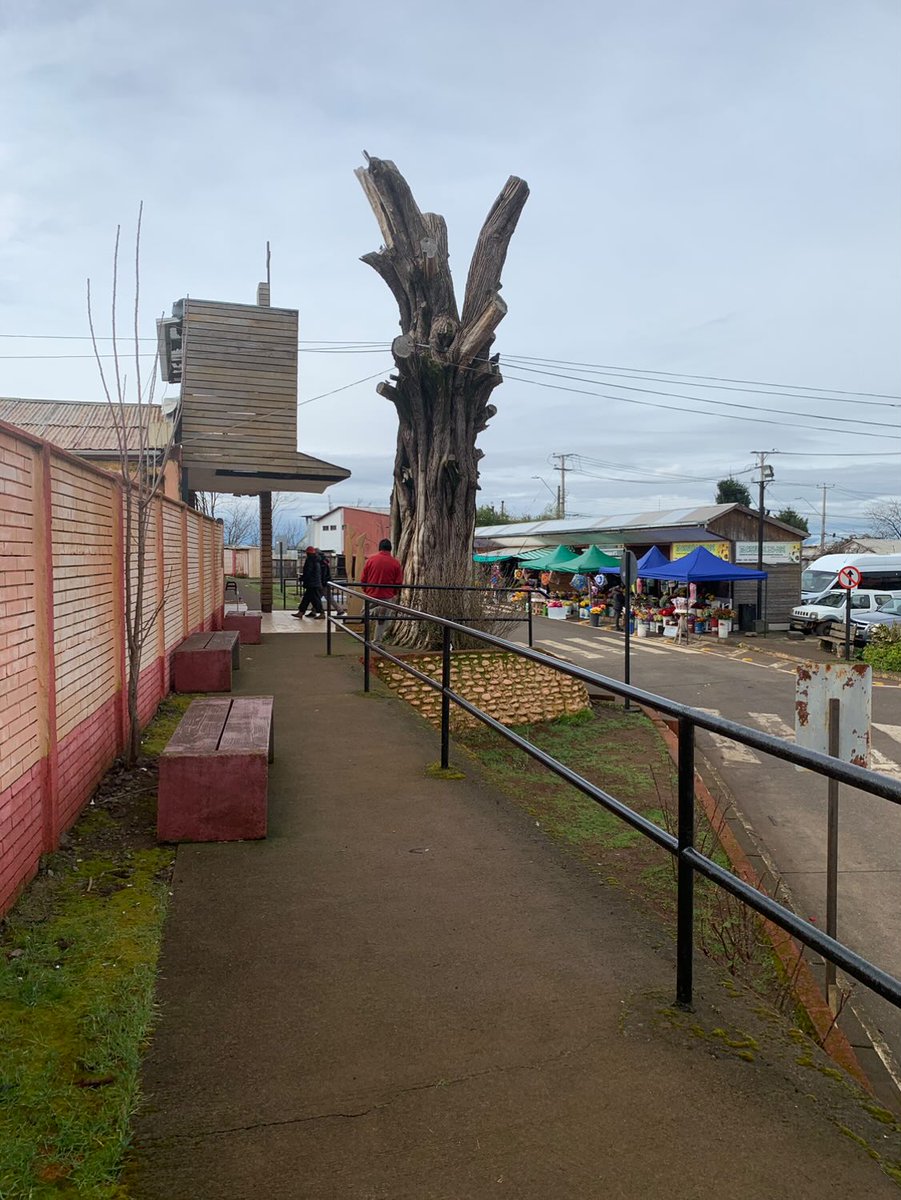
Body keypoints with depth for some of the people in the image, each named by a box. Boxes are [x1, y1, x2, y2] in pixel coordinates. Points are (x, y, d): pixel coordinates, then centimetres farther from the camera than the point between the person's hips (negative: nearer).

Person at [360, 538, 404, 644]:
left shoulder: (370, 559, -3)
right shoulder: (395, 563, -5)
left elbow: (363, 579, 1)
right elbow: (399, 582, -1)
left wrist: (366, 590, 17)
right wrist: (395, 593, 17)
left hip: (371, 594, 1)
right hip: (387, 596, -1)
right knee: (382, 620, 11)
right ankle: (377, 642, 14)